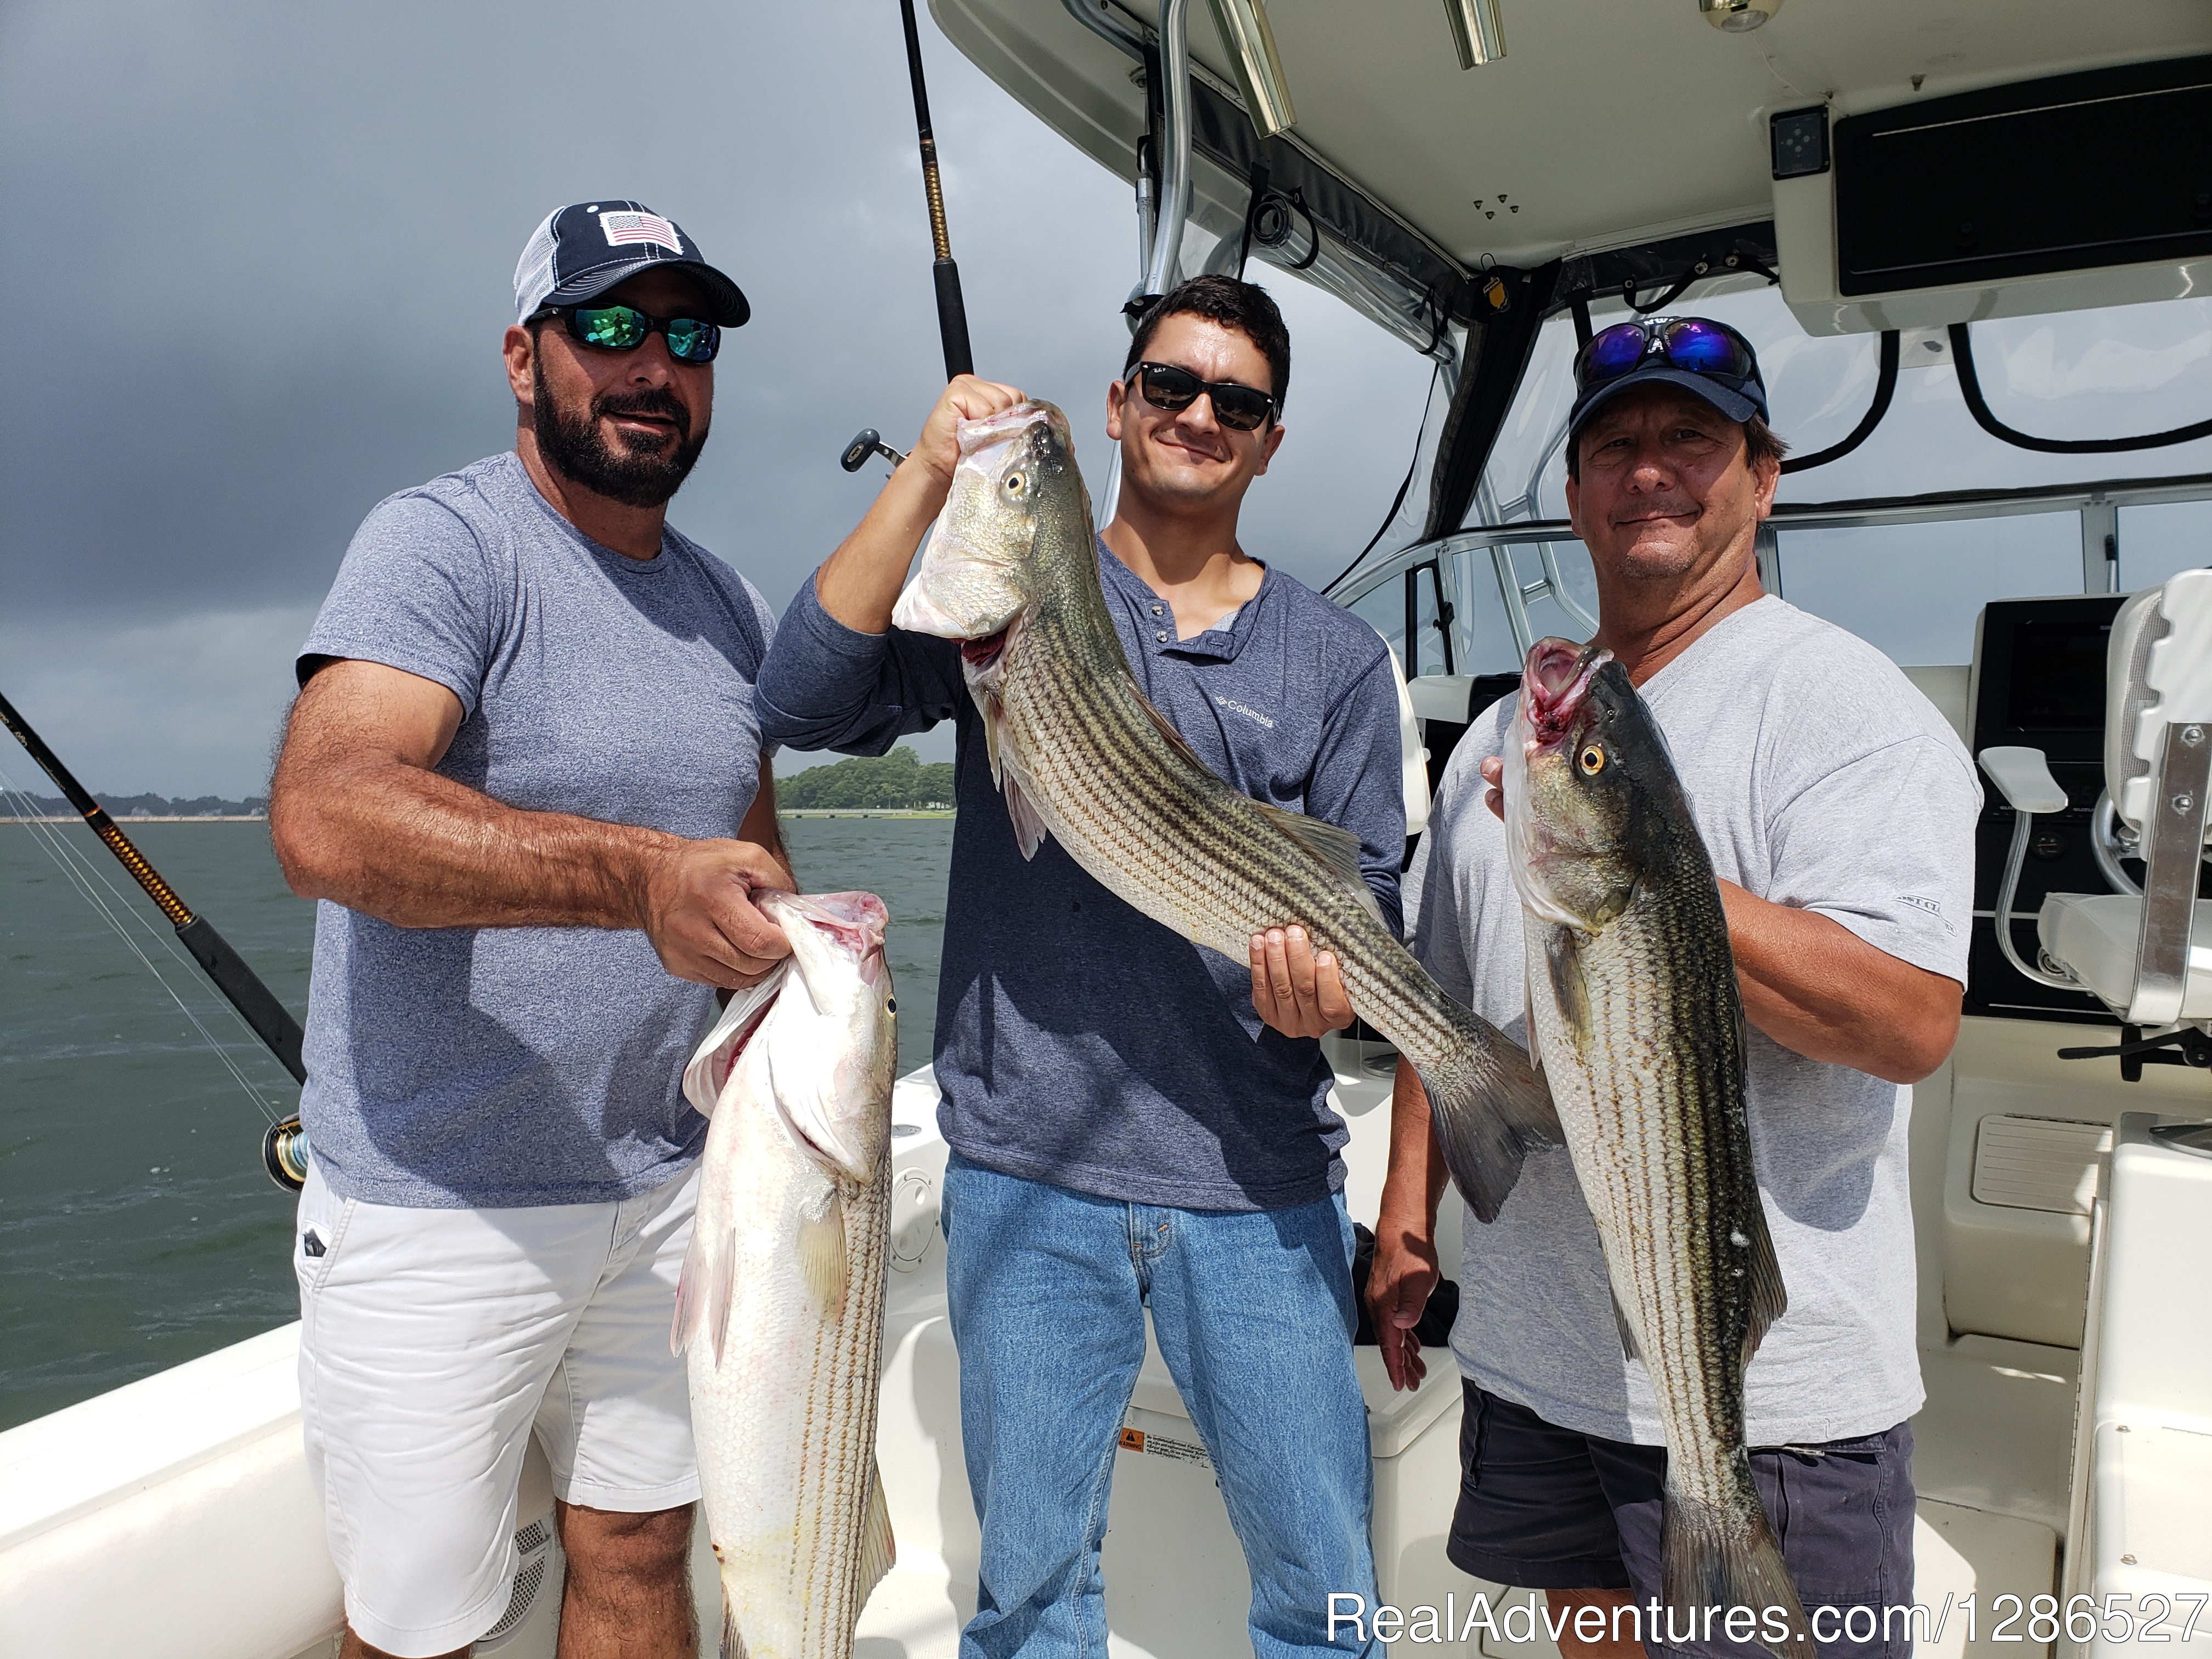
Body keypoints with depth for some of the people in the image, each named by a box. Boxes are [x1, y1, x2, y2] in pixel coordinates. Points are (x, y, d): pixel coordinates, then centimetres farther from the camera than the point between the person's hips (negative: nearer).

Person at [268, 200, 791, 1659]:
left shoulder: (732, 609, 9)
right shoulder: (442, 543, -12)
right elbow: (325, 817, -29)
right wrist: (634, 876, -42)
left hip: (665, 1183, 6)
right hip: (435, 1208, -5)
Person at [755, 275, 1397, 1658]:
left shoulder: (1338, 661, 8)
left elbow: (1370, 908, 7)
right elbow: (806, 704, -11)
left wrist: (1327, 991, -15)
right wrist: (927, 475, -16)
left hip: (1258, 1183, 1)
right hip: (1028, 1174, 0)